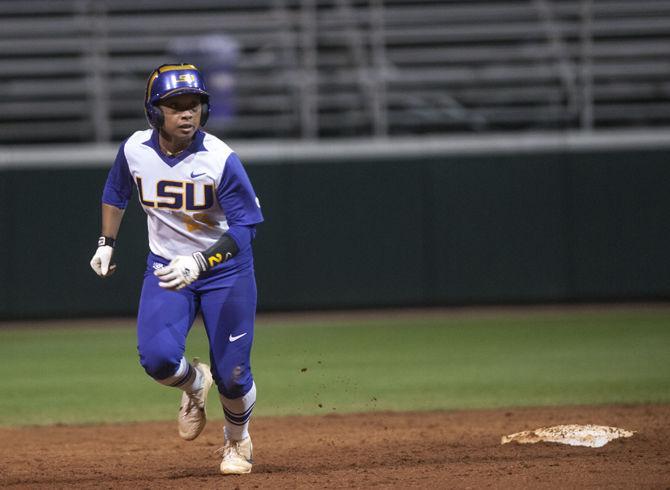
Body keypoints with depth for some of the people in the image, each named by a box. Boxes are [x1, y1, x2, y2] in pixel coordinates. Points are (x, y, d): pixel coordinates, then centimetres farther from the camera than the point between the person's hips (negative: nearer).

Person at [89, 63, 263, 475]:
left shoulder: (221, 159, -23)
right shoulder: (135, 150, -10)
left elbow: (244, 227, -24)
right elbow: (116, 193, 13)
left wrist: (200, 262, -38)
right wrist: (106, 244, 8)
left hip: (225, 267, -2)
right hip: (167, 266, 3)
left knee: (232, 373, -2)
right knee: (157, 358, -19)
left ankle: (238, 440, 32)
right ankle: (194, 384, 19)